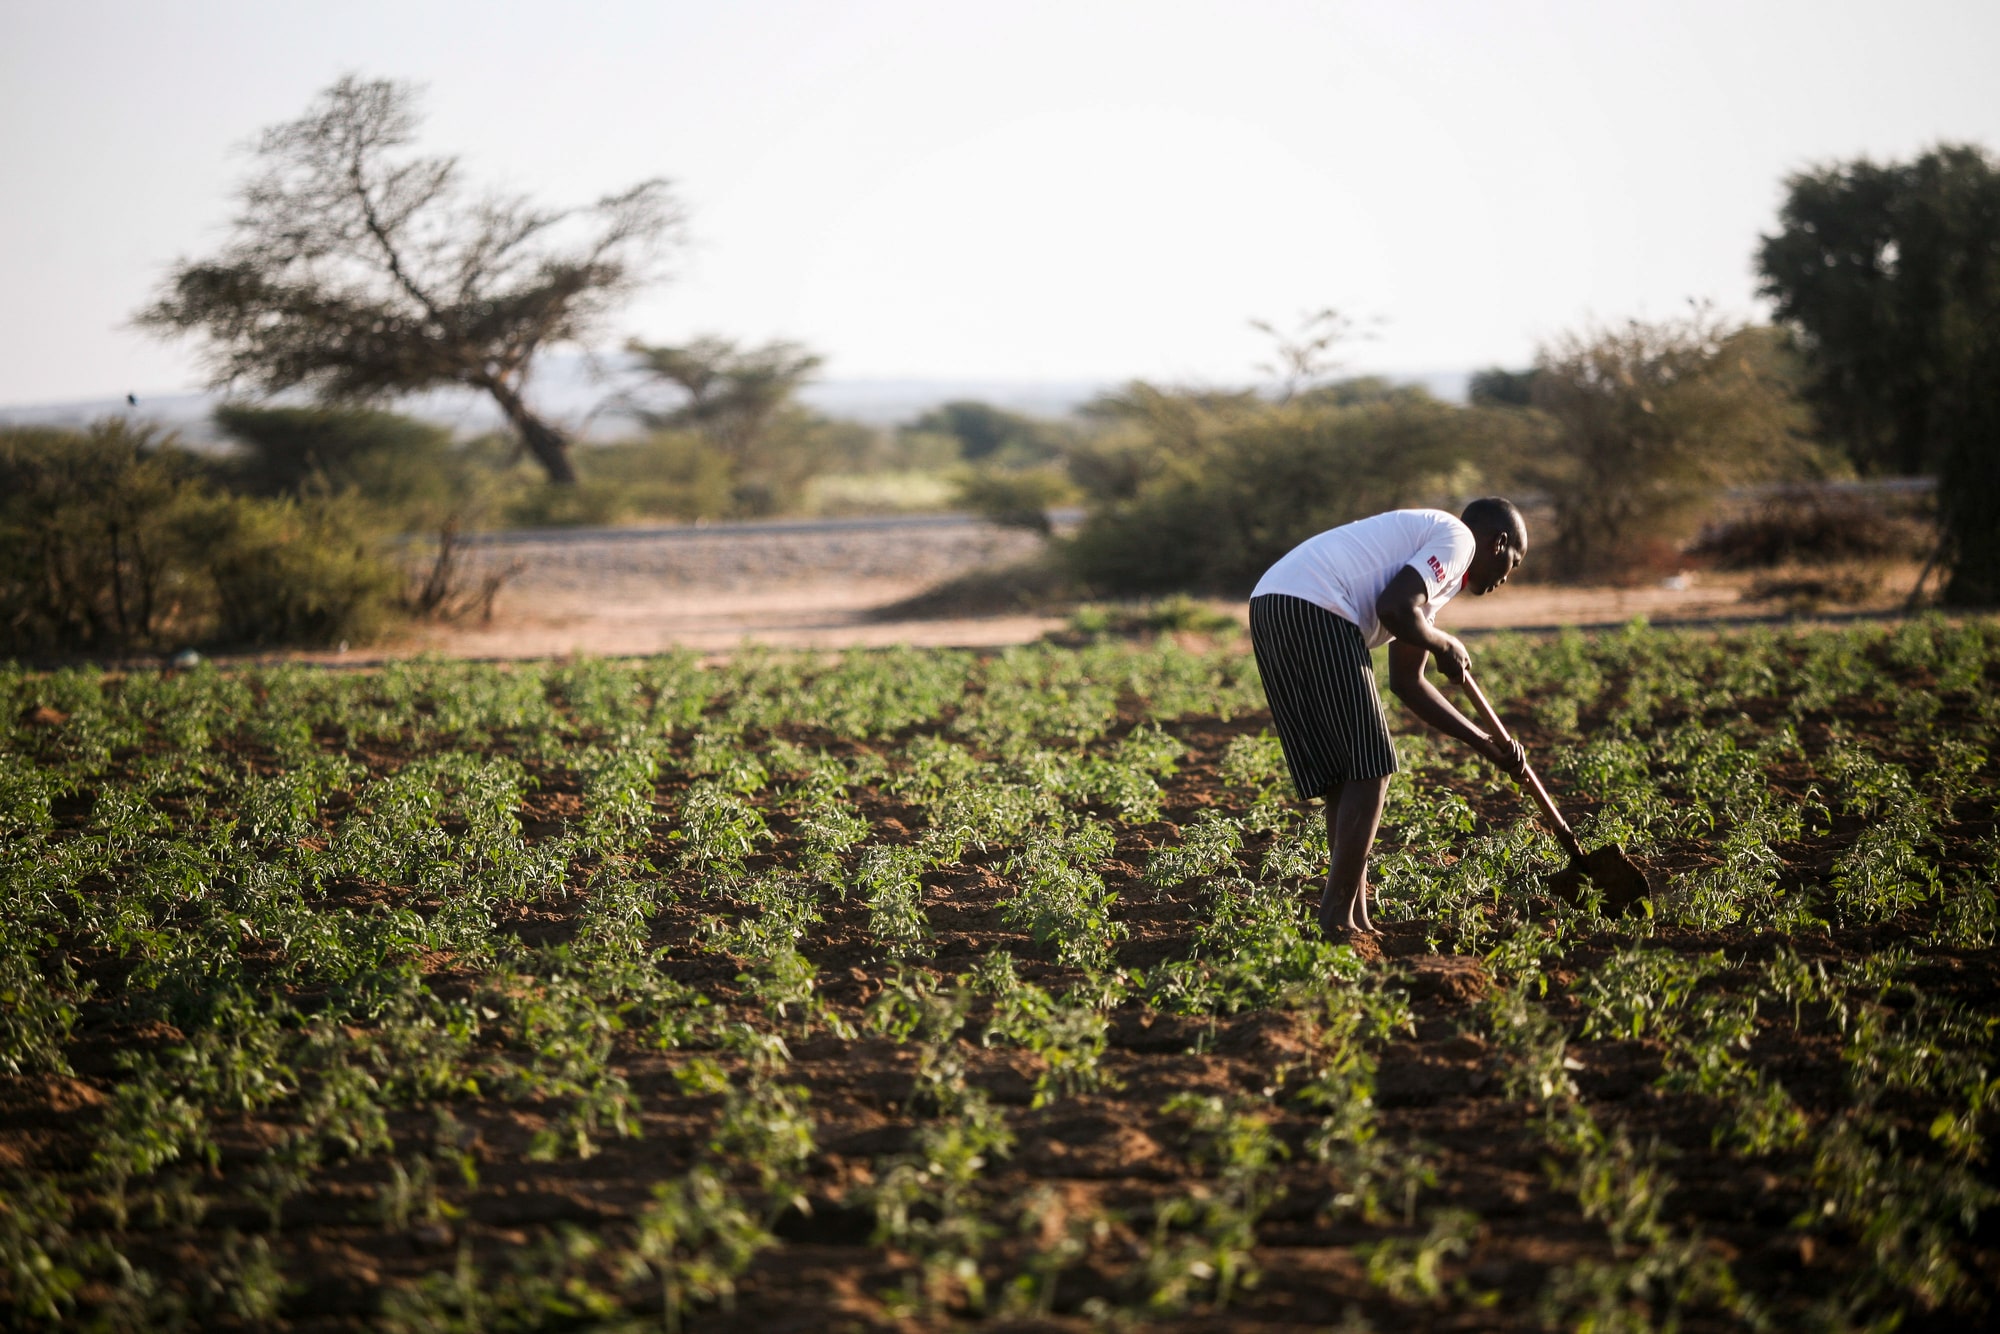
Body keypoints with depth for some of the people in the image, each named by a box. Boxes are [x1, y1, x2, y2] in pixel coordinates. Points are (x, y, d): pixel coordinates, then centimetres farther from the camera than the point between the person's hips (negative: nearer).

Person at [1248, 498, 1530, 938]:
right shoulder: (1458, 538, 4)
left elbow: (1407, 682, 34)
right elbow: (1394, 609, -13)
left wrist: (1486, 743, 35)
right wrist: (1444, 646, 7)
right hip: (1313, 613, -10)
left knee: (1340, 777, 13)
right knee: (1369, 772, -5)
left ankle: (1354, 918, 14)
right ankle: (1337, 919, -7)